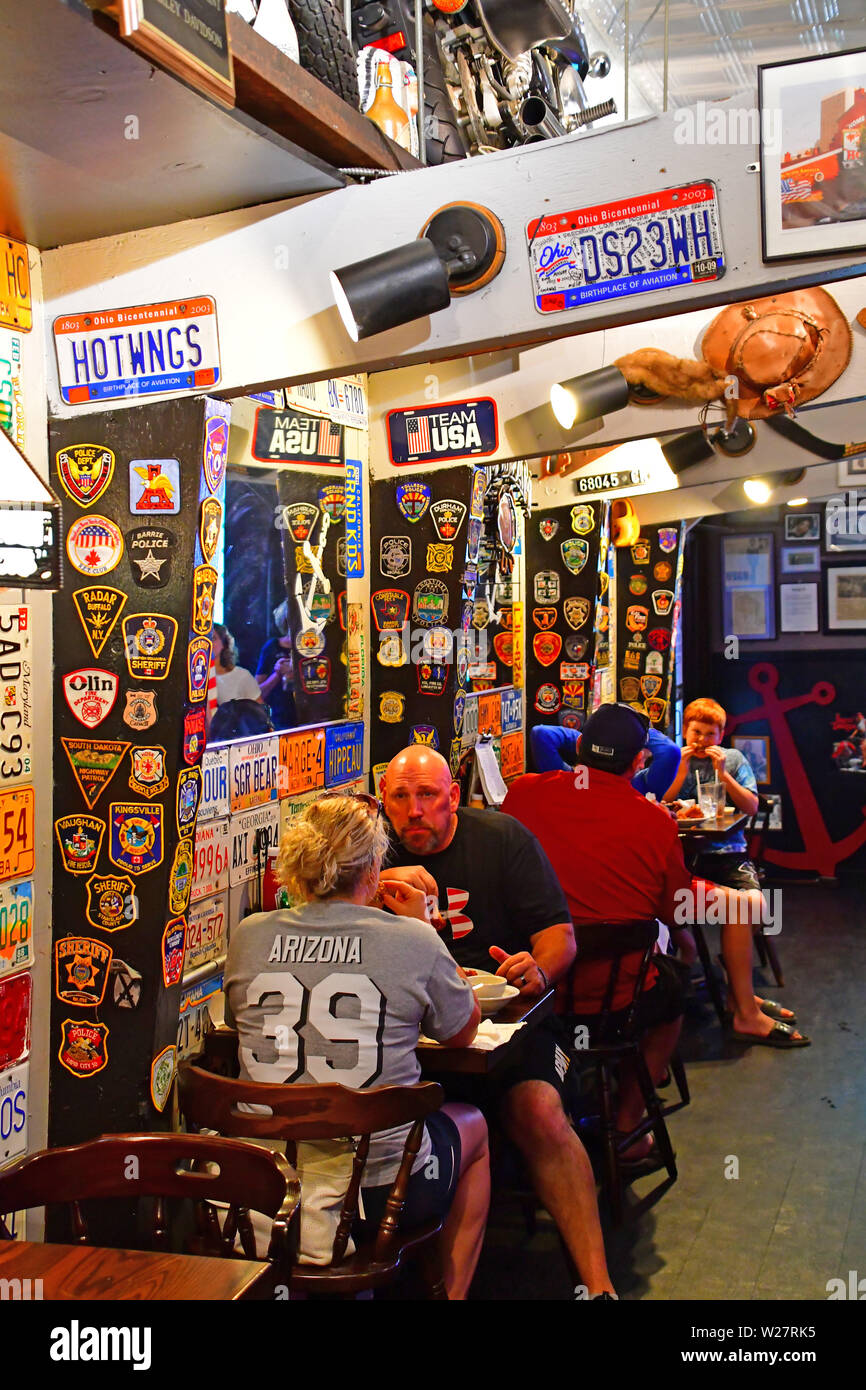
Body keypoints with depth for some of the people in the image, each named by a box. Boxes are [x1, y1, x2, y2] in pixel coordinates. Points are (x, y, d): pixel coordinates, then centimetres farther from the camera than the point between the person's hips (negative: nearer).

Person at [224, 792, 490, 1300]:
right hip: (380, 1189, -4)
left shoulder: (248, 936, -4)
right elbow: (464, 1032, 5)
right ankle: (453, 1291, 36)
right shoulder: (412, 941, -12)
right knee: (472, 1125, 28)